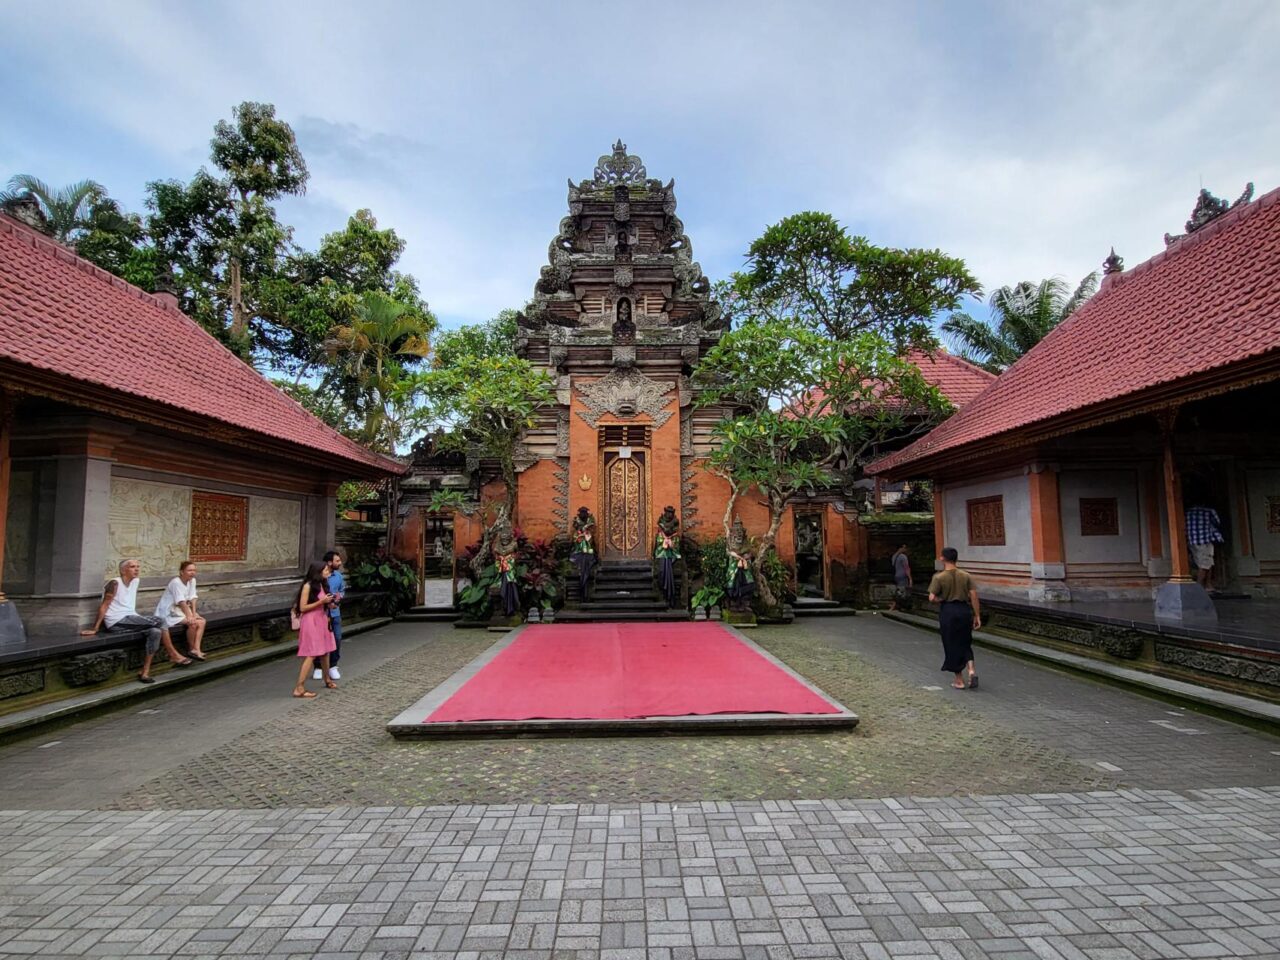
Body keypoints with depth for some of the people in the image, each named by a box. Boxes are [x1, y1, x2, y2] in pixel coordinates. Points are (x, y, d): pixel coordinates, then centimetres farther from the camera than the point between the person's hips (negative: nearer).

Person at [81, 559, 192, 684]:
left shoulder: (136, 581, 13)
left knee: (156, 631, -19)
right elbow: (104, 606, -12)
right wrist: (95, 629, -15)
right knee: (158, 621, -21)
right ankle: (174, 655, -13)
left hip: (131, 620, 7)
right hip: (117, 622, -7)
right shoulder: (115, 583, -9)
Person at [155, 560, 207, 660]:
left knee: (202, 621, -10)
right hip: (169, 613, -8)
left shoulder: (192, 581, 2)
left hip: (180, 610, 8)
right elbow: (182, 602, -26)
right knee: (193, 623, -24)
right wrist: (189, 616, -30)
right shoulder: (176, 582, -21)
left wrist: (194, 614, -15)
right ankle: (191, 649, -5)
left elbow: (192, 599, -3)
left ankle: (196, 649, -16)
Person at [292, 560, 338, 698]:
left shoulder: (321, 585, 11)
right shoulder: (308, 586, -14)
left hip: (322, 621, 8)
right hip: (311, 622, -8)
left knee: (325, 651, 16)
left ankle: (327, 680, 32)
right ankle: (299, 688, -6)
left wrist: (328, 603, 2)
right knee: (311, 655, -10)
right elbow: (302, 608, -16)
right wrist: (321, 602, -20)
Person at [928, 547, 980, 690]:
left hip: (948, 611, -3)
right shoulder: (966, 576, 0)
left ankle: (959, 680, 15)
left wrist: (943, 599, 4)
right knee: (965, 643, 19)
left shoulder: (939, 577, -10)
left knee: (952, 645, 9)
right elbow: (974, 596, -3)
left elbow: (932, 598, -16)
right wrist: (976, 615, 3)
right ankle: (972, 669, -3)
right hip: (965, 611, 3)